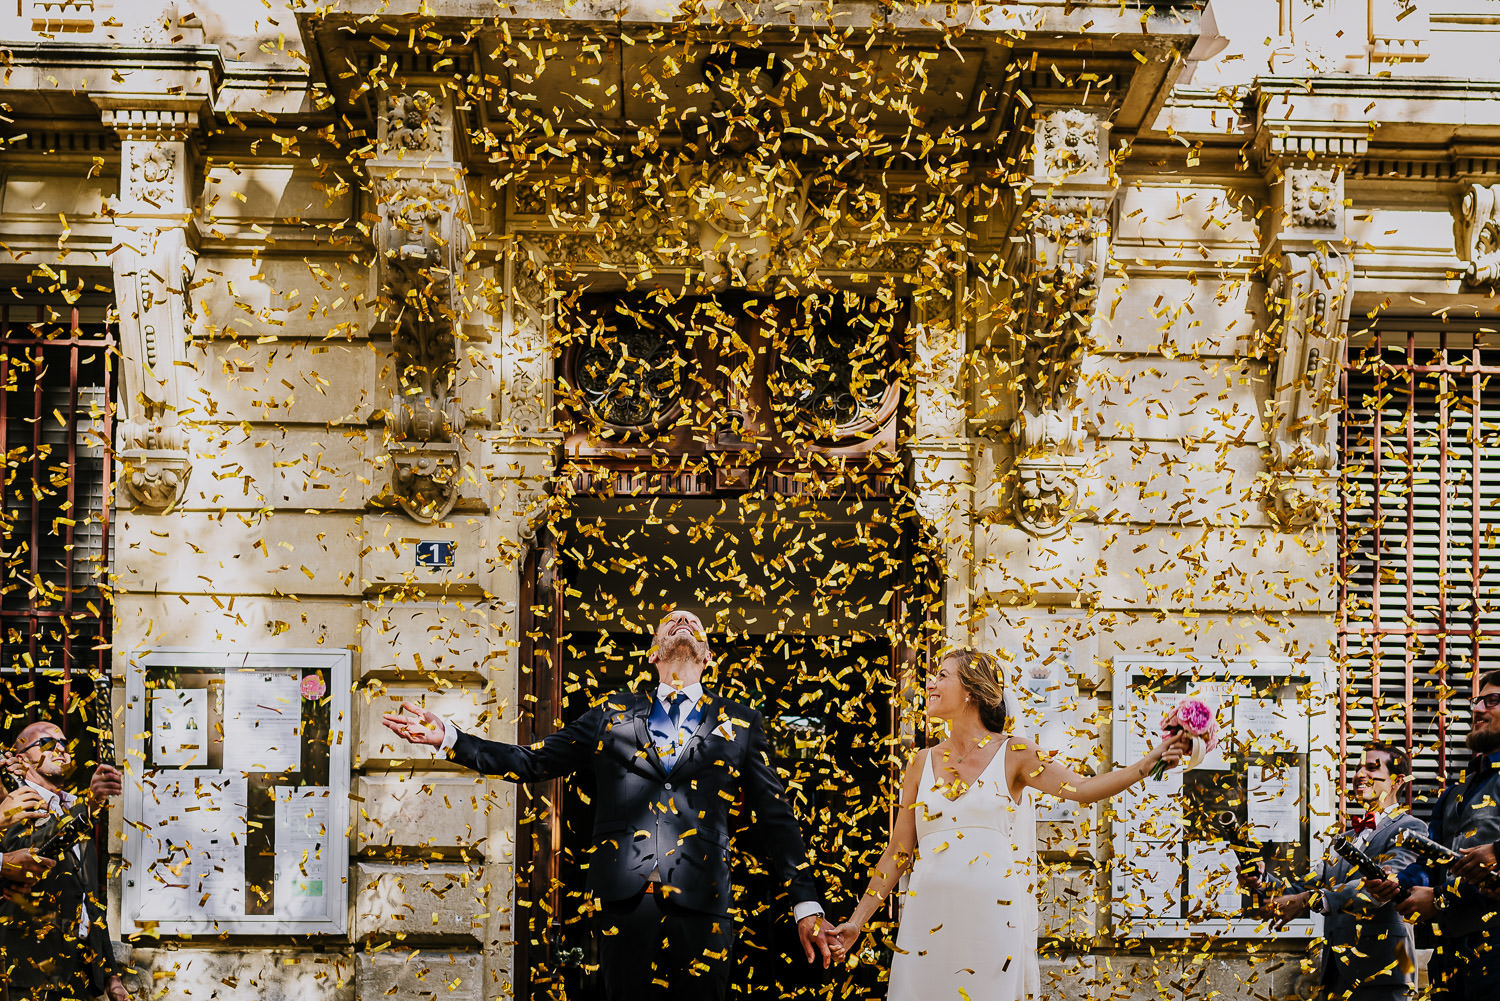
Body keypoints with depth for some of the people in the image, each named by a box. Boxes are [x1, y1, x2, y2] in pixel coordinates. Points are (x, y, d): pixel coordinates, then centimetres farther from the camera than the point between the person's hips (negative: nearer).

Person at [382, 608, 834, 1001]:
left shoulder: (740, 723, 15)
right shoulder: (613, 713, 17)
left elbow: (775, 816, 13)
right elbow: (532, 762, 17)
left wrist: (807, 905, 5)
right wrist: (448, 737, 7)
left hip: (700, 901, 0)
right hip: (624, 894, 1)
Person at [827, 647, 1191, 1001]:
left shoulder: (1013, 753, 5)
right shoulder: (922, 764, 11)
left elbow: (1083, 789, -5)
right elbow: (898, 854, 12)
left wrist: (1151, 762, -16)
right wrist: (857, 921, 8)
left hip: (992, 918, -2)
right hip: (928, 917, 2)